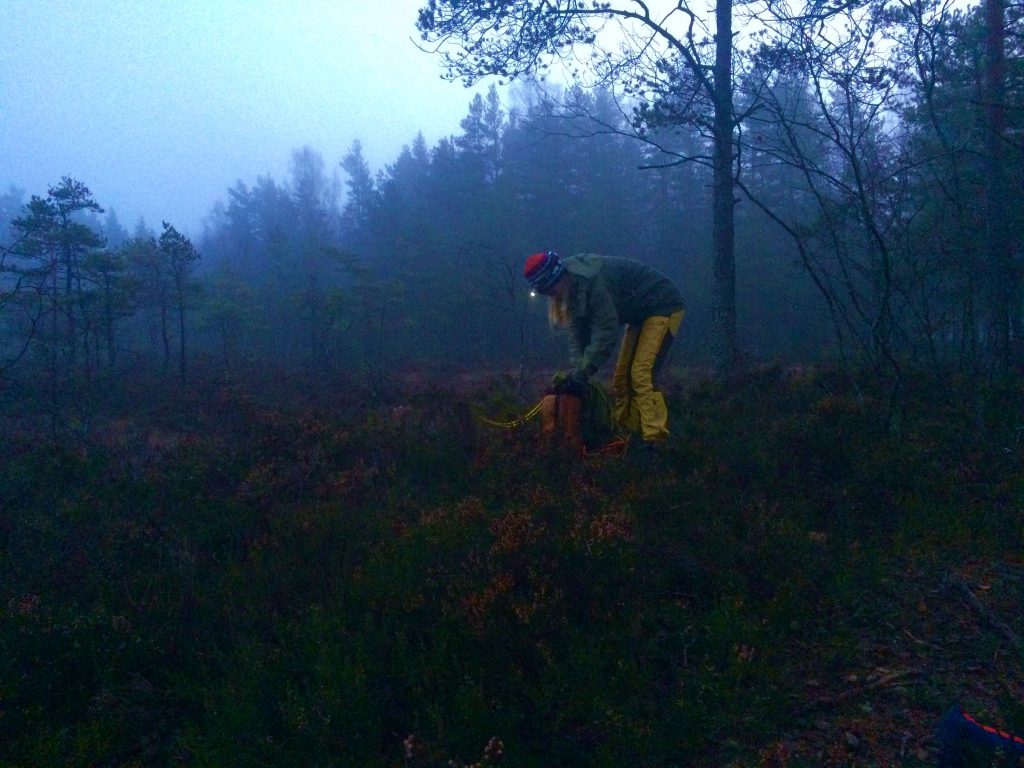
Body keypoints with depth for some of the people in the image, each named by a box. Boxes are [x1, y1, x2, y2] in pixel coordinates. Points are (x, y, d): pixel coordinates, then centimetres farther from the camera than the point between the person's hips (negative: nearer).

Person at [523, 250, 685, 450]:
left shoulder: (592, 279, -30)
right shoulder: (572, 288, -1)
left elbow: (606, 330, -30)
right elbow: (578, 332, 0)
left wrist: (582, 371, -27)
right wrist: (577, 368, -13)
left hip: (664, 306, -10)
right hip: (640, 314, 10)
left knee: (641, 374, -20)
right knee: (621, 379, 6)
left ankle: (654, 441, -21)